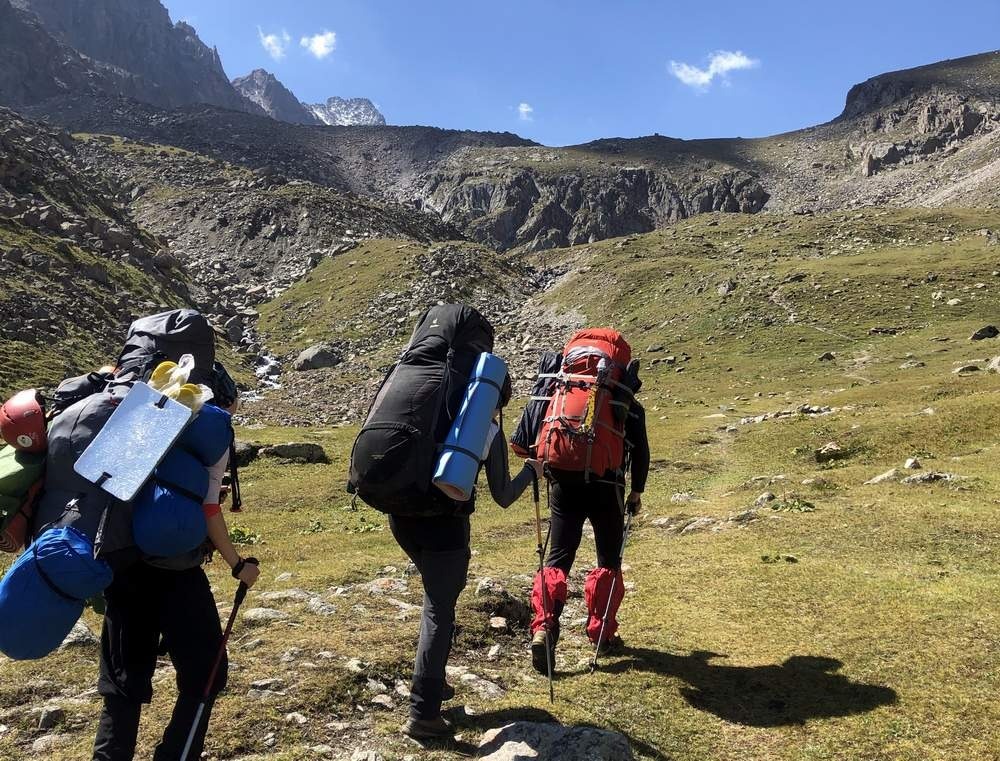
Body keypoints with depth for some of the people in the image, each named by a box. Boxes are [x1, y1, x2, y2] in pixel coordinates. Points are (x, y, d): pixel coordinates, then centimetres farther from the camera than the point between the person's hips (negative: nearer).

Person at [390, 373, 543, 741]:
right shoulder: (491, 434, 3)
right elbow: (503, 497, 10)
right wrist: (531, 471, 23)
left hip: (401, 513, 5)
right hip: (443, 521, -5)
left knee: (437, 596, 25)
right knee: (440, 612, 6)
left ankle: (433, 681, 34)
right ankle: (423, 713, 7)